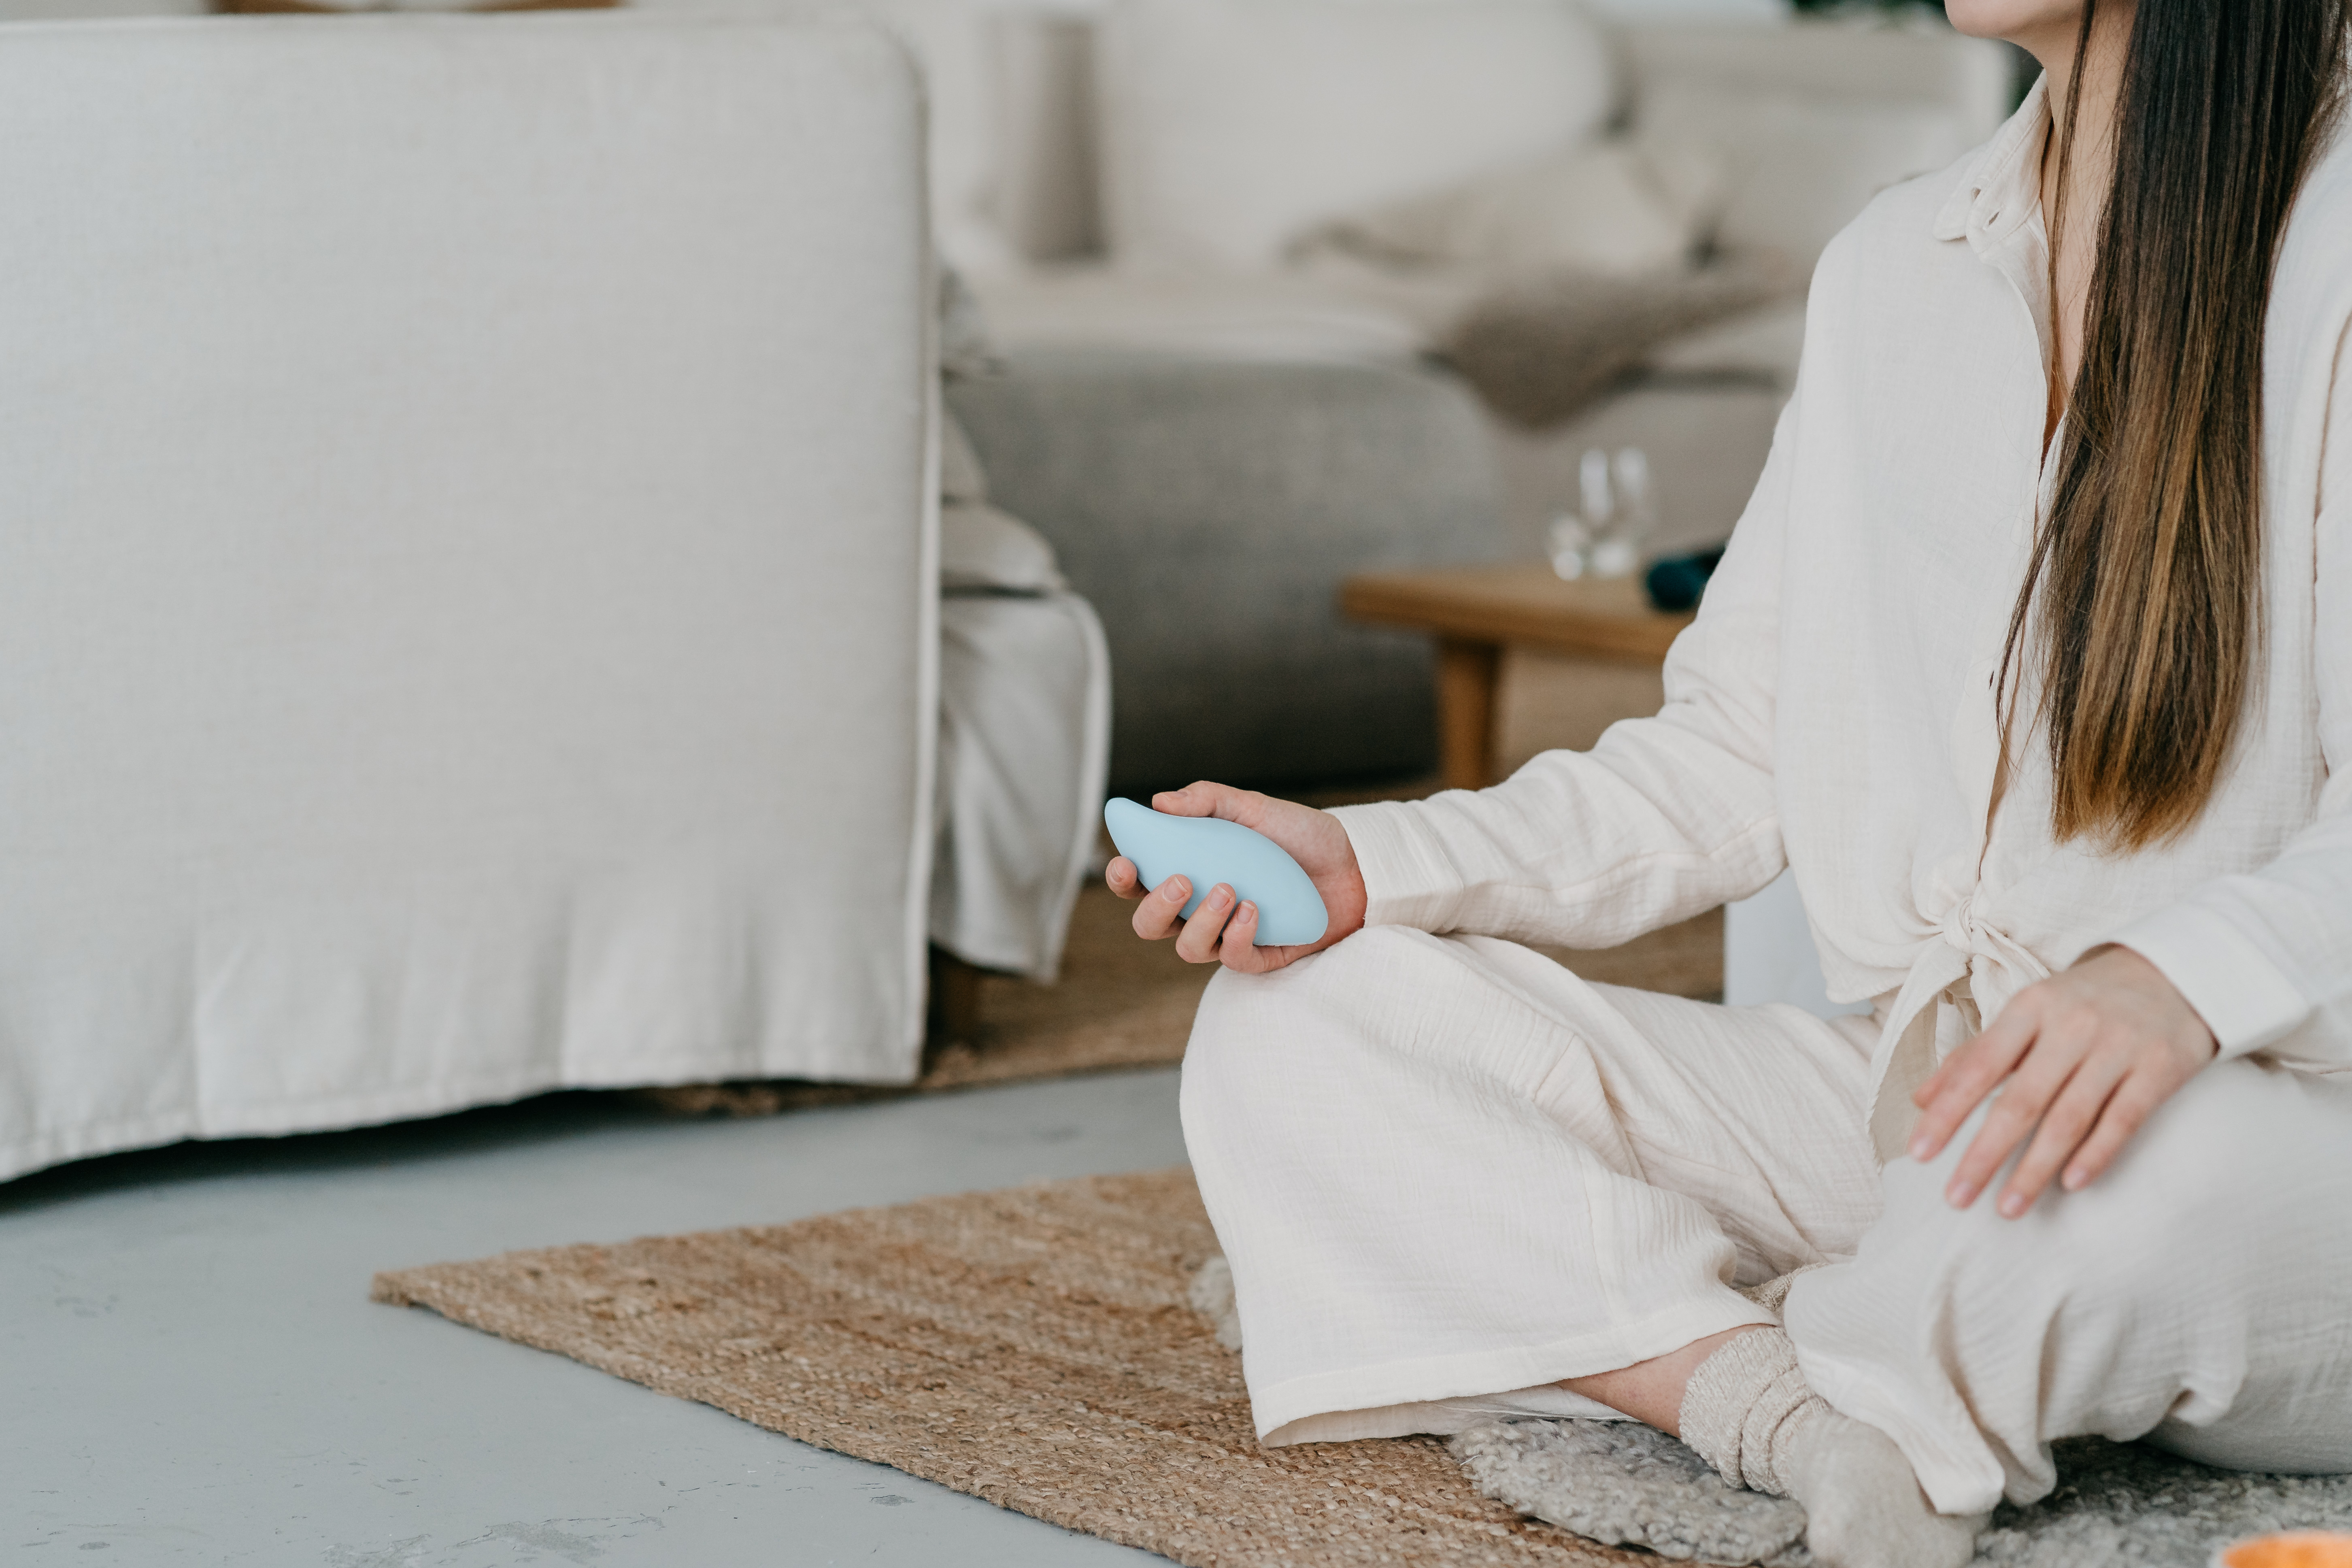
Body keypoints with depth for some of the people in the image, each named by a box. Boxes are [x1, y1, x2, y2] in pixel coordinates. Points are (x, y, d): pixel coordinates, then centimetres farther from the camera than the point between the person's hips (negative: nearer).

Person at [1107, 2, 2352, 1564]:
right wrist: (1369, 866, 1)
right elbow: (1735, 761, 15)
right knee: (1286, 1034, -7)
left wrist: (2185, 980, -36)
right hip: (1900, 1081, 7)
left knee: (2164, 1169, -43)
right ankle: (1813, 1425, -26)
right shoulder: (1895, 267, 13)